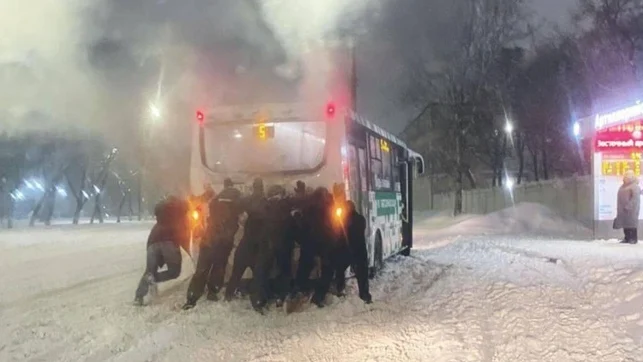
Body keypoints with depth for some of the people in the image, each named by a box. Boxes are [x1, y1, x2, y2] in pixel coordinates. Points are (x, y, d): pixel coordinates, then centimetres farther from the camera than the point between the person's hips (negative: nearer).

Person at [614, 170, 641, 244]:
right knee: (625, 224, 9)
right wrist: (619, 208, 15)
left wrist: (628, 206, -21)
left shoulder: (635, 186, -9)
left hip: (631, 209, -8)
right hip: (623, 209, 8)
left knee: (632, 223, -5)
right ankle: (627, 238, 15)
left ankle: (634, 239, -1)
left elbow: (635, 198, -17)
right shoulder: (623, 186, 17)